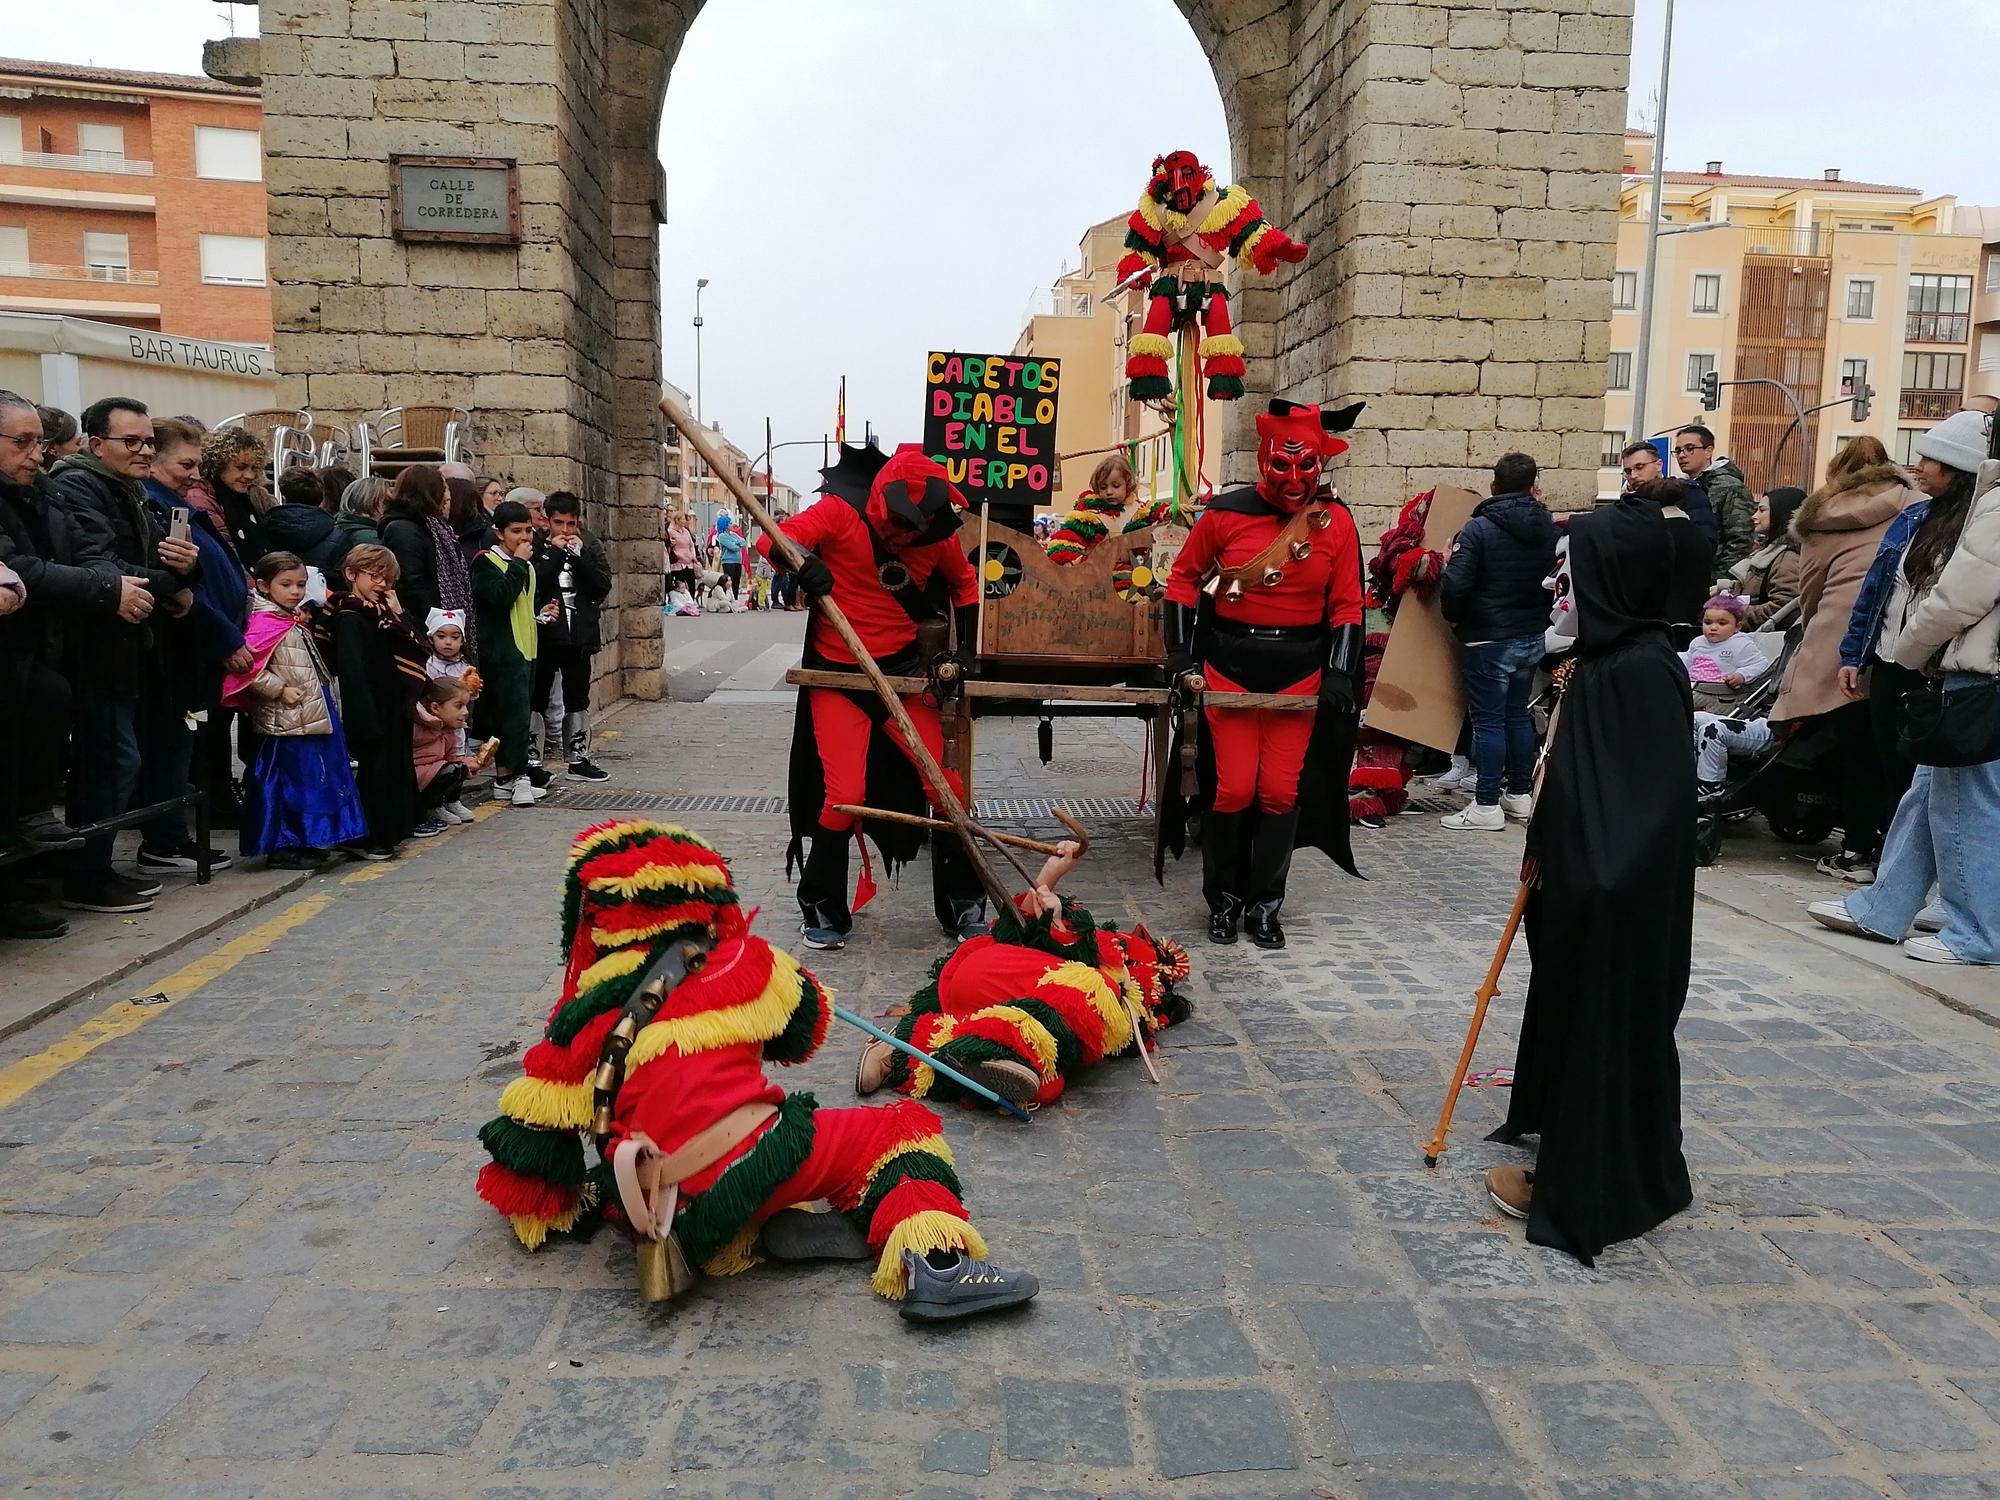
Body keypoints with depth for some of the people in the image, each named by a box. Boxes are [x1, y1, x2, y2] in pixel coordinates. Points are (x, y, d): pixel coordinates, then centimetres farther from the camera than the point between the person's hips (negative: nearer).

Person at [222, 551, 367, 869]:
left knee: (313, 779, 14)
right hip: (287, 720, -9)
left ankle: (306, 841, 24)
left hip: (313, 717, 9)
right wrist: (280, 690, -19)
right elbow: (247, 667, -22)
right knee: (290, 780, -3)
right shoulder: (264, 624, -14)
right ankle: (282, 848, 6)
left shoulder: (295, 622, 16)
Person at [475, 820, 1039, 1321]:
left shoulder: (582, 1015, 13)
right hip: (755, 1160, -3)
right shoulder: (740, 962, 10)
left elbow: (533, 1132, 14)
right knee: (902, 1127, 12)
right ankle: (935, 1259, -14)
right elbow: (804, 1026, 27)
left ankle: (764, 1234, 5)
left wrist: (543, 1212, 31)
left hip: (664, 1222, 3)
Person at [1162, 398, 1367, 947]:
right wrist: (1179, 651, 0)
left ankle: (1264, 905, 19)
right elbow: (1183, 578, 7)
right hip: (1229, 667, -1)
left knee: (1281, 791, 2)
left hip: (1299, 672, 1)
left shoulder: (1336, 521, -1)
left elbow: (1347, 605, 4)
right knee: (1232, 789, -3)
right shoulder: (1226, 512, -5)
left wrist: (1340, 674, -3)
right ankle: (1223, 899, 18)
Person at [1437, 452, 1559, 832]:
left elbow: (1455, 586, -20)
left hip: (1489, 641, -6)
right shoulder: (1548, 530, 5)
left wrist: (1454, 616, -3)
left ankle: (1487, 806, 0)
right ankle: (1519, 794, 24)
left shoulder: (1479, 529, -16)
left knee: (1488, 721, -2)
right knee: (1517, 716, 16)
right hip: (1532, 637, 6)